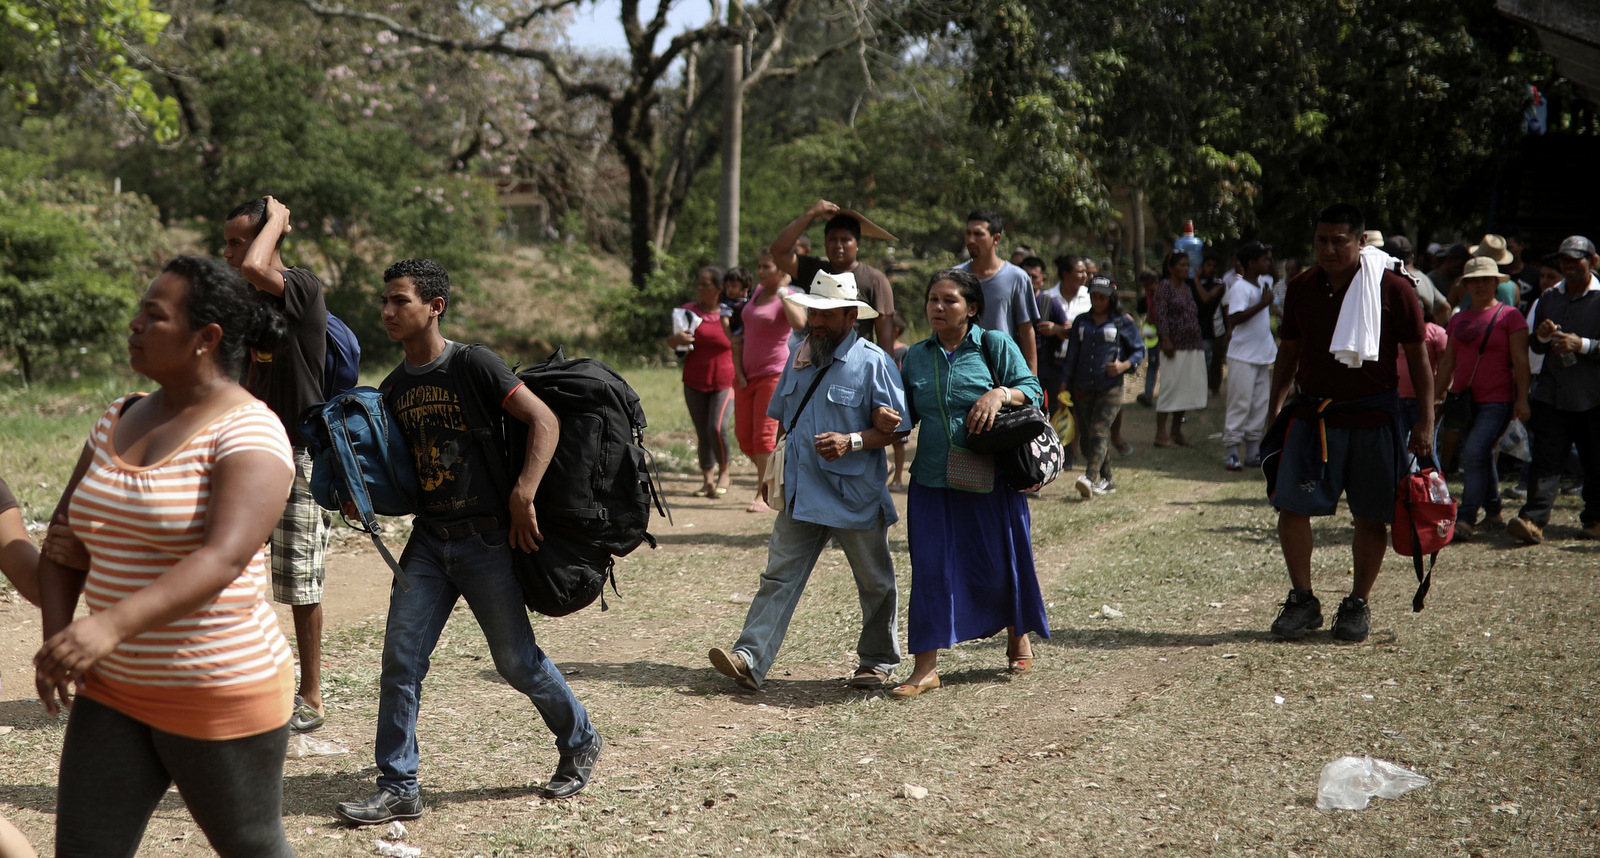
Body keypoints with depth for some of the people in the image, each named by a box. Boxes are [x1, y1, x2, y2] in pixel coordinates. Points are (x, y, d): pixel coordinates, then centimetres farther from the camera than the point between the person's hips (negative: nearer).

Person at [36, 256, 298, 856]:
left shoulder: (249, 435, -16)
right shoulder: (119, 421, 8)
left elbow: (223, 559, -31)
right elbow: (64, 544, 9)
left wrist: (112, 626, -43)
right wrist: (56, 637, -9)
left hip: (221, 695, -6)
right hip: (114, 692, 7)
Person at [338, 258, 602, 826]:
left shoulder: (471, 365, -11)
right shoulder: (393, 389, 10)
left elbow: (545, 422, -16)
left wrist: (523, 496, -24)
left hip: (485, 539, -6)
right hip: (428, 539, 6)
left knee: (517, 661, 4)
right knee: (400, 661, -2)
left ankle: (580, 742, 29)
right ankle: (398, 790, 7)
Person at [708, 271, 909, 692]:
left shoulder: (873, 361, -8)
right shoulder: (800, 360, 11)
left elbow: (897, 425, -11)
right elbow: (781, 419, 23)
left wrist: (852, 442, -24)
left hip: (856, 496, -5)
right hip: (800, 495, 5)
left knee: (874, 582, 11)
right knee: (779, 576, -4)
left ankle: (878, 659, 28)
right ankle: (749, 660, -10)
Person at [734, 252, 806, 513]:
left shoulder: (789, 298, -9)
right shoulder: (758, 292, 13)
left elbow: (799, 324, -33)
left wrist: (783, 293, -22)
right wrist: (738, 371, 10)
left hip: (774, 372, -7)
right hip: (748, 374, 7)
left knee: (764, 435, -11)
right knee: (743, 435, 6)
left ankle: (763, 496, -6)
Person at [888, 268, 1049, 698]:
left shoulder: (995, 345, -1)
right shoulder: (917, 356, 9)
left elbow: (1032, 390, -4)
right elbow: (907, 414, 13)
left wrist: (1000, 394, -22)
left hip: (991, 479, -2)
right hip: (933, 481, 2)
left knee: (1000, 562, 9)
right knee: (930, 567, -3)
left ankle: (1018, 637, 36)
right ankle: (926, 667, 1)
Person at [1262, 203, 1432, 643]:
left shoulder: (1392, 288, -6)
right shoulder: (1301, 288, 5)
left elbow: (1417, 357, -1)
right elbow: (1288, 352, 15)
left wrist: (1425, 420, -5)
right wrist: (1277, 405, 6)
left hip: (1373, 417, -3)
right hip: (1312, 415, 3)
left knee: (1370, 516, 4)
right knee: (1291, 506, -5)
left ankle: (1358, 605, 19)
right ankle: (1303, 600, 10)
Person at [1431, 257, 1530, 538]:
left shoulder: (1509, 315, -2)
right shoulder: (1458, 320, 14)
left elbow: (1520, 361, -5)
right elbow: (1447, 362, 19)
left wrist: (1522, 399, -11)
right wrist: (1435, 398, 16)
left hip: (1497, 400, -6)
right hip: (1463, 399, 6)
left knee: (1475, 453, -18)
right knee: (1482, 458, 12)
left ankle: (1465, 520, -21)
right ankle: (1493, 513, 24)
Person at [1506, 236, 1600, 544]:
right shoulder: (1548, 299, 15)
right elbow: (1535, 348, 19)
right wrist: (1542, 337, -2)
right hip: (1552, 392, 3)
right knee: (1546, 459, -7)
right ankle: (1533, 521, -16)